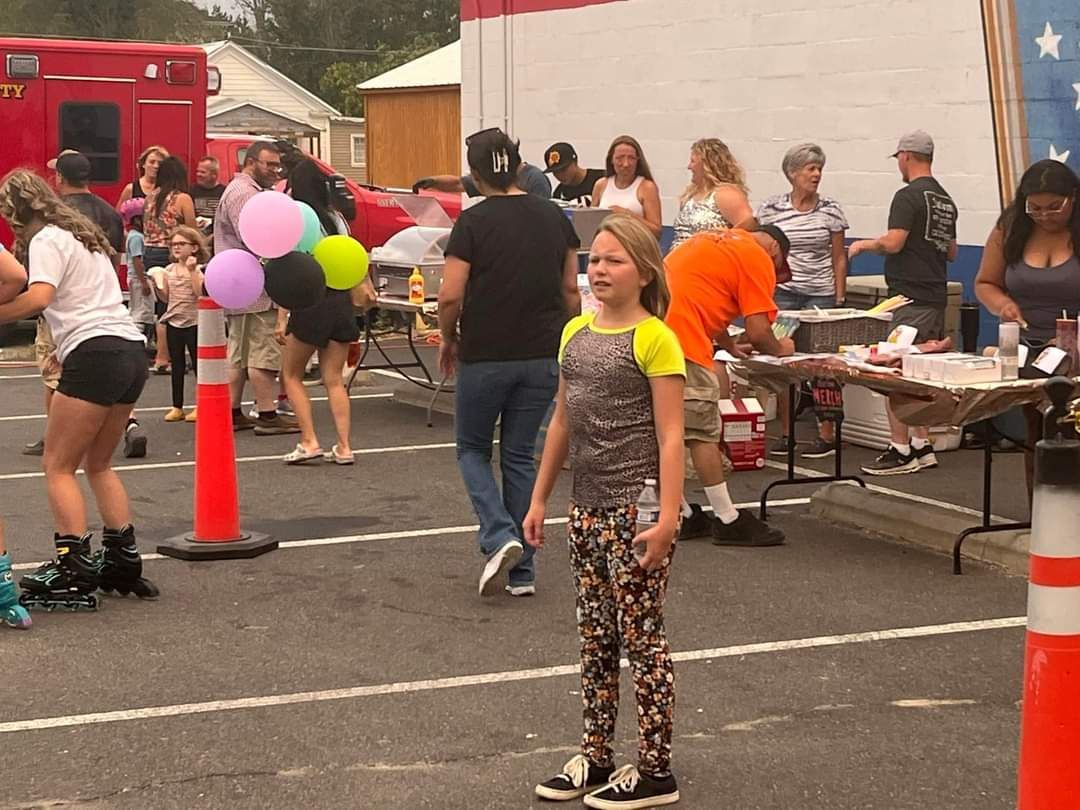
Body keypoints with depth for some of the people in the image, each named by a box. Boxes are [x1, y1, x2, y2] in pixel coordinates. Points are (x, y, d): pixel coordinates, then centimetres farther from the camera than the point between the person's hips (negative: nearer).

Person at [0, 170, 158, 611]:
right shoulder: (82, 235, 24)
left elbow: (39, 296, -21)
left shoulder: (47, 240, -4)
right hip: (132, 348, 9)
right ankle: (123, 560, 16)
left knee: (58, 465, -1)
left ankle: (74, 569, -8)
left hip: (97, 355, -9)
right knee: (98, 464, 20)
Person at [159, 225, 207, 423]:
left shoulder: (199, 269, -8)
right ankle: (177, 407, 15)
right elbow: (166, 298, 13)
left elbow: (200, 293, -21)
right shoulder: (169, 270, 8)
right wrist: (157, 286, -5)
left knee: (198, 363, 2)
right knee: (177, 365, 9)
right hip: (174, 321, 5)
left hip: (194, 322, -5)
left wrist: (192, 271, -23)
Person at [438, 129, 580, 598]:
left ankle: (500, 538, -7)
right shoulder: (554, 219, 4)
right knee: (520, 455, 13)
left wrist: (448, 340, 4)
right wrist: (566, 343, 18)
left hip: (485, 355, -4)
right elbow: (571, 290, 8)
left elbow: (450, 296, -13)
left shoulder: (473, 222, -10)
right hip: (542, 356, 4)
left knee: (473, 450, 15)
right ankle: (522, 571, 12)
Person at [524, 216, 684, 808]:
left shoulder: (654, 340, -12)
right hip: (588, 504, 7)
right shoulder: (576, 333, 9)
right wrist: (540, 498, 15)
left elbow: (670, 435, -15)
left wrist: (668, 517, -21)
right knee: (594, 637, 13)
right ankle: (596, 758, 23)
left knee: (641, 637, 0)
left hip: (636, 506, -7)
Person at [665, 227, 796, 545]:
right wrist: (779, 349, 16)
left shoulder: (716, 240, 26)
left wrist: (730, 347, 35)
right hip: (680, 340, -9)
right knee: (704, 431, -3)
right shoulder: (759, 258, 1)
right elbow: (758, 332, -4)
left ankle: (679, 515, 21)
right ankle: (727, 521, 3)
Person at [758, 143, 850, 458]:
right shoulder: (771, 209, 2)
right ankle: (786, 433, 12)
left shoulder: (831, 210, 3)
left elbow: (839, 259, 6)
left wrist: (839, 299, 1)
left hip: (820, 294, -1)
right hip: (781, 293, 1)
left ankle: (827, 435, 4)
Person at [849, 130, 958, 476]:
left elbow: (893, 243, -19)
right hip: (936, 295, 9)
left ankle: (901, 452, -6)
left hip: (911, 297, -9)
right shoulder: (946, 200, 15)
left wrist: (863, 244, -2)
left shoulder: (909, 196, -12)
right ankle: (921, 446, 16)